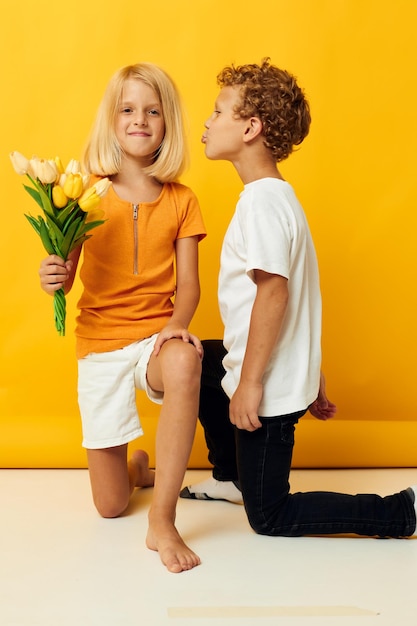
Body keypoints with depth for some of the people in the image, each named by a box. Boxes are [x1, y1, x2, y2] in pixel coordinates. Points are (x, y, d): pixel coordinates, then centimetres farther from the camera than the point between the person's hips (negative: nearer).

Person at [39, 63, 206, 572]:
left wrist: (177, 324, -23)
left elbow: (188, 284, -2)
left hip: (156, 335, 0)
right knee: (109, 506, 1)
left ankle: (162, 522, -29)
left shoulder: (181, 202, 1)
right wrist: (51, 279, -25)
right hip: (100, 342, 0)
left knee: (185, 362, -42)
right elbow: (66, 277, -1)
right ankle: (137, 467, 42)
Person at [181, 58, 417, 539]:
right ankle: (231, 477, 41)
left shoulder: (261, 200, -21)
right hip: (292, 370, 10)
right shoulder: (276, 195, 9)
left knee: (270, 518, 4)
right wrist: (311, 380, 18)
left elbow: (273, 291, -27)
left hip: (270, 388, -10)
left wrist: (250, 383, -22)